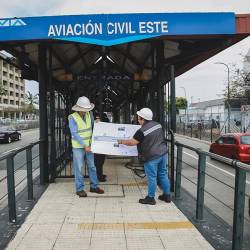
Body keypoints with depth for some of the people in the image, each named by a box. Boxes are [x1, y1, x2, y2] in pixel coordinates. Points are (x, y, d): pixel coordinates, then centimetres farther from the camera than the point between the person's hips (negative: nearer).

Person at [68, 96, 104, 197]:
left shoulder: (89, 114, -1)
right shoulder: (72, 118, -15)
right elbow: (74, 134, -18)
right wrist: (84, 146, -20)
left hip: (89, 145, 5)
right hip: (78, 146, -5)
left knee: (92, 166, 12)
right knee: (78, 168, 3)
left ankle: (94, 186, 25)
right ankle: (79, 189, 15)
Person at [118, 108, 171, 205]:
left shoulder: (142, 131, -17)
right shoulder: (157, 125, 5)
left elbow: (131, 142, -9)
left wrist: (121, 141, 7)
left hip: (151, 157, -7)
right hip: (163, 153, 7)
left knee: (152, 177, 4)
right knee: (163, 175, 17)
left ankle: (150, 198, 17)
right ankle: (167, 195, 27)